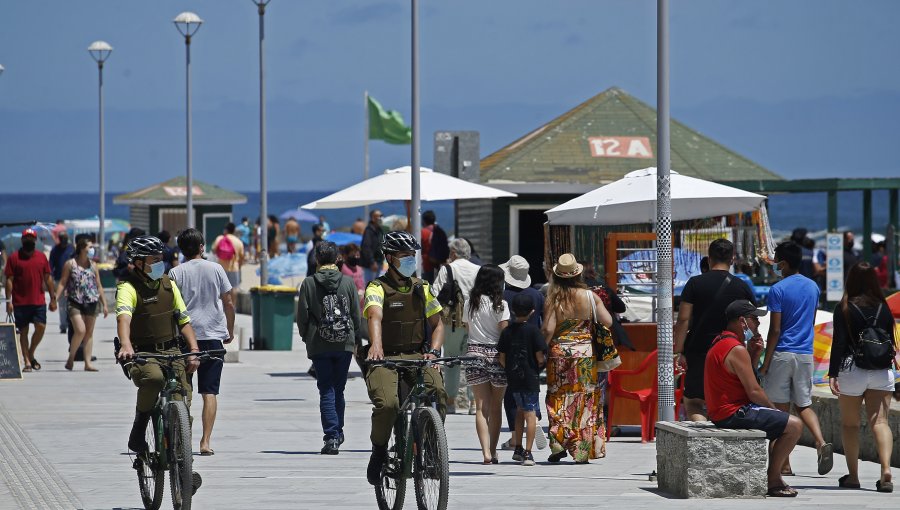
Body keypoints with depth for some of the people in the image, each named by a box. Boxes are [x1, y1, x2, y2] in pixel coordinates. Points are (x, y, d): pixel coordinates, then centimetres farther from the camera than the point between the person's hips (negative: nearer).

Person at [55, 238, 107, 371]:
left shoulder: (92, 265, 13)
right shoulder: (70, 264, 2)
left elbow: (99, 286, 17)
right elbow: (62, 283, 1)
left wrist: (104, 304, 14)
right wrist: (55, 299, -9)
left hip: (91, 302, 4)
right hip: (75, 302, -4)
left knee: (89, 333, 3)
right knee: (80, 330, -17)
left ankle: (88, 362, 5)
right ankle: (71, 358, 2)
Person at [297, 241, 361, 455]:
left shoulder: (309, 284, -5)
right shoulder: (348, 282, 0)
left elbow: (302, 316, -3)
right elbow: (357, 314, 3)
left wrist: (306, 337, 13)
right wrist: (353, 337, 17)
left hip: (319, 346, -2)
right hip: (345, 344, 2)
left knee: (326, 391, 1)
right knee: (338, 390, 16)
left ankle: (332, 436, -9)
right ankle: (338, 433, 22)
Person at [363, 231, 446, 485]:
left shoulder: (422, 288, 13)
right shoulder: (377, 288, -2)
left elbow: (437, 324, 15)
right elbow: (375, 317, -22)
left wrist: (433, 351, -6)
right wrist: (376, 345, -41)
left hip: (416, 356, 3)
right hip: (385, 359, -3)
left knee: (438, 394, -25)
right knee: (387, 404, -30)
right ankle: (379, 451, -3)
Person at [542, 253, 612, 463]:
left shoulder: (553, 300, -7)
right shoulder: (590, 296, -3)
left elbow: (548, 330, -14)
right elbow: (608, 322, -4)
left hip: (559, 353, -1)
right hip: (586, 354, 1)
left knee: (559, 399, 9)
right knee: (584, 400, 6)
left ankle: (558, 444, -1)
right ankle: (581, 451, 5)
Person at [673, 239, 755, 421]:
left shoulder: (695, 283, -4)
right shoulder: (742, 287, 2)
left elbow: (683, 319, -8)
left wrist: (679, 352, -4)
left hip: (698, 352, -2)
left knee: (692, 405, 2)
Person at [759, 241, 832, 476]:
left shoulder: (778, 289, -10)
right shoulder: (813, 287, 9)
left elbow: (775, 330, -12)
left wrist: (765, 364, -8)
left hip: (782, 354, -5)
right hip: (806, 355, 5)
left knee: (781, 409, 2)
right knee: (804, 405, 14)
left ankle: (785, 465, 3)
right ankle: (821, 443, -13)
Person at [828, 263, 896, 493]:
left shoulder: (844, 308, -5)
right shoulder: (883, 308, 5)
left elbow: (838, 342, -10)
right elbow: (891, 341, 10)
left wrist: (833, 374, -10)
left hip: (851, 370, -2)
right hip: (881, 371, 2)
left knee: (849, 424, 11)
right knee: (879, 421, -4)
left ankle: (852, 475, 12)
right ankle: (886, 470, -23)